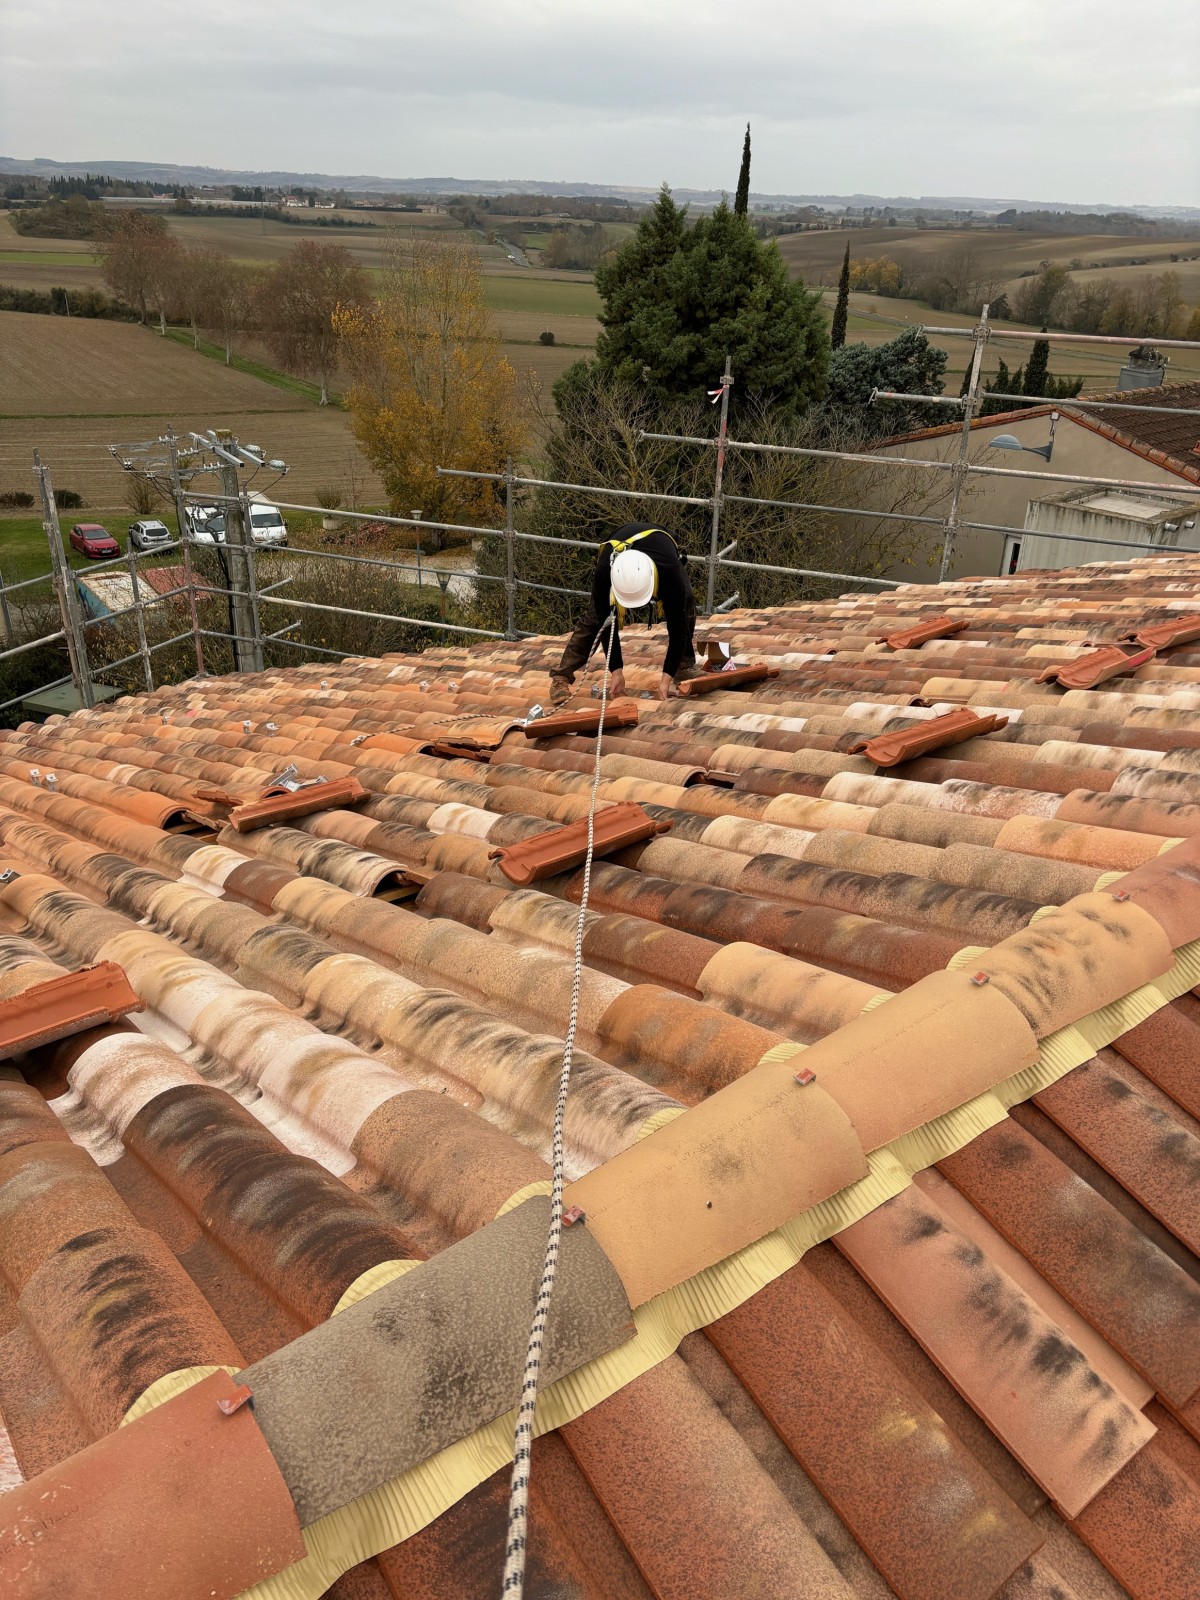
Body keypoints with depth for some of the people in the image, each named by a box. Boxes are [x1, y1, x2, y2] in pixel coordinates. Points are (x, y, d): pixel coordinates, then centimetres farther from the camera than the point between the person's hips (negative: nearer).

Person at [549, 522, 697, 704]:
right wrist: (617, 671, -27)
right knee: (595, 617, -16)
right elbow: (607, 624, -29)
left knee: (684, 610, -24)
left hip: (662, 554, 0)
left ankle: (684, 668, -4)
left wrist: (666, 679, -37)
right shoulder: (604, 572, -43)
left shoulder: (669, 572, -47)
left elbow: (677, 627, -37)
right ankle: (561, 677, -9)